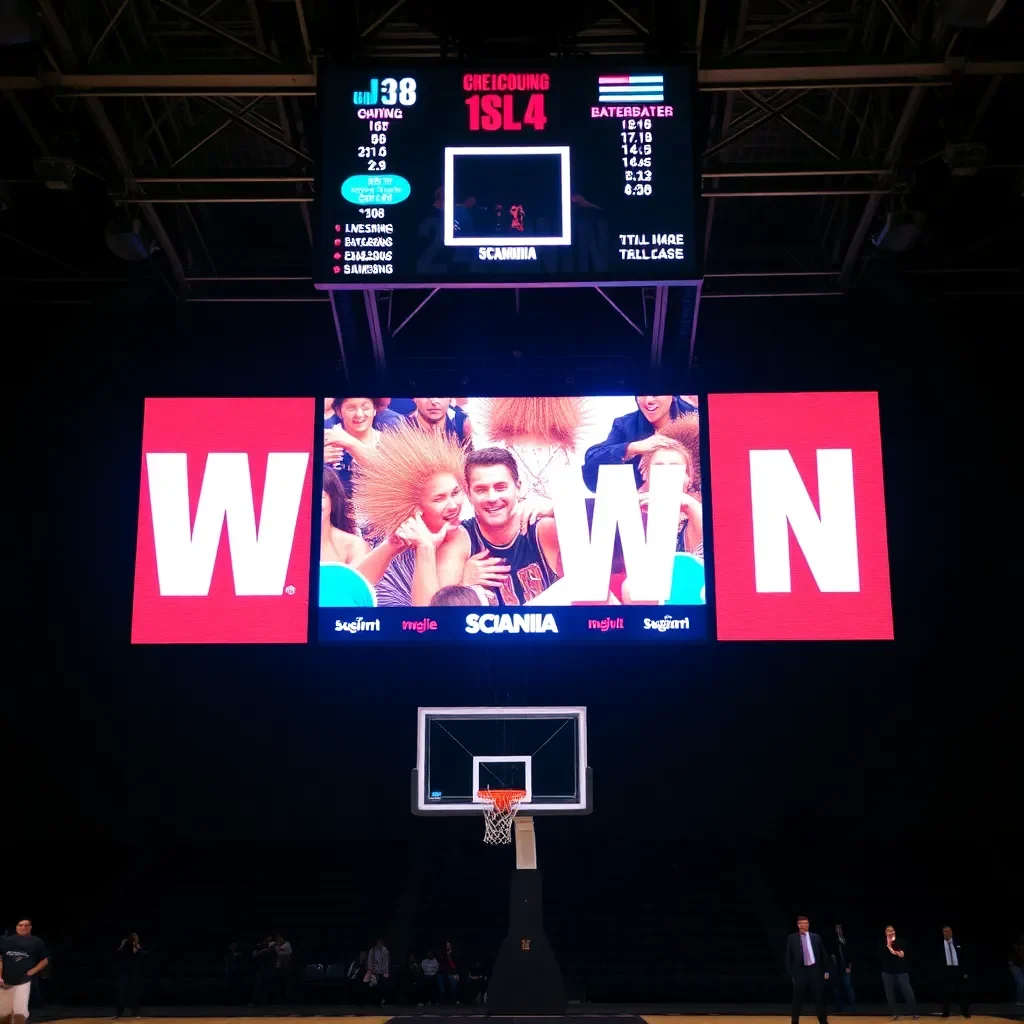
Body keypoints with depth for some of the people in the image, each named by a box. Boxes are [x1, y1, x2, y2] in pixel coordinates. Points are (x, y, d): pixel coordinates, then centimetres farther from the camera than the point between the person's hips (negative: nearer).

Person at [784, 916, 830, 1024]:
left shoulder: (816, 937, 6)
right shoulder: (792, 938, 0)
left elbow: (823, 955, 10)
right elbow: (788, 957, 1)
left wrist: (826, 970, 7)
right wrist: (791, 973, -4)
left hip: (815, 970, 1)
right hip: (800, 971, -1)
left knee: (819, 998, 6)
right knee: (798, 1000, 4)